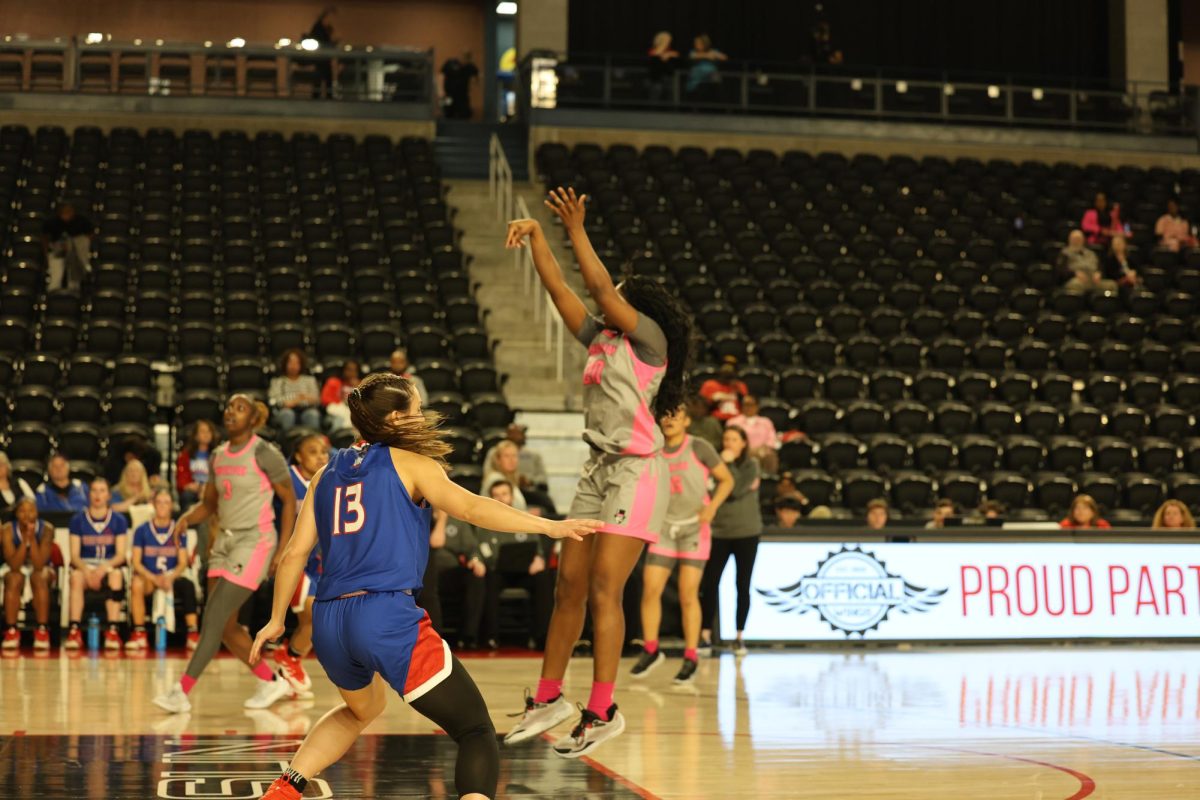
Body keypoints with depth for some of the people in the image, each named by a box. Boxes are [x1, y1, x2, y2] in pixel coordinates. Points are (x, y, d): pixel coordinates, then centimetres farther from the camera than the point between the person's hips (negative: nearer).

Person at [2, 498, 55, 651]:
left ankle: (43, 631, -32)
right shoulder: (8, 530, -17)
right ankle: (11, 631, -29)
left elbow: (39, 565, -26)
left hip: (42, 570, -1)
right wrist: (24, 539, -33)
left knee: (39, 577, -35)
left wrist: (32, 538, -35)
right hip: (17, 571, 1)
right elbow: (14, 566, -24)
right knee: (14, 579, -34)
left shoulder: (46, 529, -19)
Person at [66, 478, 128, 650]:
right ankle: (74, 631, -38)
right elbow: (74, 555, 0)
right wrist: (87, 570, -22)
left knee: (116, 576, -36)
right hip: (84, 565, 0)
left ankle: (112, 631, -39)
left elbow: (120, 554, -1)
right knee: (76, 576, -35)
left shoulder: (119, 521, 6)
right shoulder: (77, 520, 6)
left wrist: (103, 568, -22)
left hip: (109, 566, 0)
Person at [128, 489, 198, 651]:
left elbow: (183, 562, 1)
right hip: (148, 577, -1)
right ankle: (139, 634, -29)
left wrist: (170, 578, -20)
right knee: (137, 583, -34)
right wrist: (154, 578, -21)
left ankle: (193, 635, -32)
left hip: (171, 578, 1)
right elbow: (136, 562, -3)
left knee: (188, 585, -30)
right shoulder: (142, 530, 2)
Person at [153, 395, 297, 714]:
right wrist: (187, 518, -3)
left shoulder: (265, 453, -10)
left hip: (254, 541, -8)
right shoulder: (218, 455, 10)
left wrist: (284, 550, -12)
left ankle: (182, 692, -13)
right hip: (225, 540, 8)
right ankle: (272, 682, 23)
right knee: (226, 625, 7)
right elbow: (209, 503, 19)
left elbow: (289, 499, -7)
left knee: (214, 615, -14)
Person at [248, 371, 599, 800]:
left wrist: (276, 620, 29)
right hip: (388, 616, -7)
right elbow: (470, 507, -10)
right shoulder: (409, 463, 5)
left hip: (329, 621, 7)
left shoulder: (327, 474, 19)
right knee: (477, 732, -4)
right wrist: (549, 526, -14)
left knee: (363, 708, 37)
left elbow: (294, 553, 18)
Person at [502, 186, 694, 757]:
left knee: (603, 592, -13)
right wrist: (536, 237, 9)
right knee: (568, 588, 9)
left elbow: (602, 289, -16)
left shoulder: (649, 336, -4)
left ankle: (602, 711, -12)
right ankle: (548, 698, 18)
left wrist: (576, 231, -13)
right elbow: (560, 290, 16)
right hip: (599, 469, 8)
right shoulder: (600, 338, 16)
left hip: (636, 471, -8)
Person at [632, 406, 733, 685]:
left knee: (688, 593, -7)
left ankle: (691, 657, 3)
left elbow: (727, 479, 0)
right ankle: (650, 650, 10)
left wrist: (712, 506, -15)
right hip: (664, 528, 3)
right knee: (650, 589, -5)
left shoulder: (699, 448, -8)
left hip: (694, 528, -3)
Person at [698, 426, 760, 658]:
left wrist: (729, 464, -12)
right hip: (719, 532, 1)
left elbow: (737, 490, -16)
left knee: (743, 586, 4)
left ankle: (739, 638, 11)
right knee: (709, 585, -5)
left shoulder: (751, 465, -1)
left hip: (746, 533, -1)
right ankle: (705, 637, -1)